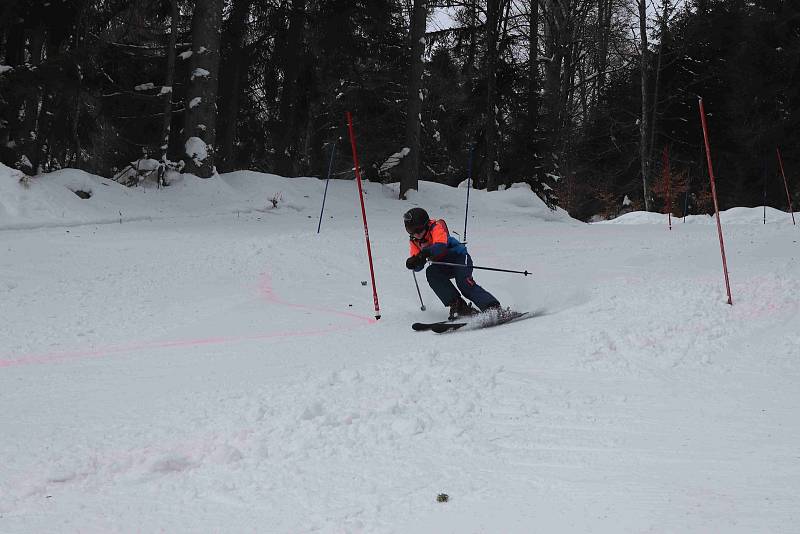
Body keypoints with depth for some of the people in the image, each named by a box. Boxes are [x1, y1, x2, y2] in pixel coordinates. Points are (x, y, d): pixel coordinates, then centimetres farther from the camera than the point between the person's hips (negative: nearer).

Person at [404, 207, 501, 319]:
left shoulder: (437, 227, -19)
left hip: (459, 257, -6)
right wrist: (413, 262, -26)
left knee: (464, 283, -28)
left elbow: (440, 247, -38)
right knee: (431, 273, -24)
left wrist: (425, 253, -55)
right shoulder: (414, 241, 1)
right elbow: (418, 267, -2)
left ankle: (494, 308, -30)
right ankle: (457, 304, -23)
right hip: (443, 265, 6)